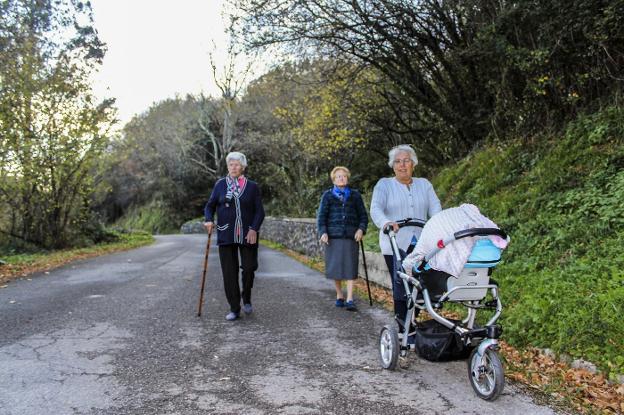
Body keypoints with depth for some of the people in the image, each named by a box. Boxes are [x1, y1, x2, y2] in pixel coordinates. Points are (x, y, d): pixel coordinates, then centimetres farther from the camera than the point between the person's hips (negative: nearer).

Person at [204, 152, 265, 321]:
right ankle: (234, 309, 11)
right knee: (229, 272, 1)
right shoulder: (220, 184, 5)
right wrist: (209, 220, -11)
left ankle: (246, 299, 27)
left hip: (247, 235, -1)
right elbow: (210, 206, 9)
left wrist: (254, 229, -13)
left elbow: (259, 211, 1)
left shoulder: (252, 186, 3)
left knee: (249, 268, -1)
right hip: (226, 235, 1)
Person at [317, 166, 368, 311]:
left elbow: (363, 215, 11)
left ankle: (350, 299, -6)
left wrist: (361, 229, -6)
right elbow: (321, 216, 4)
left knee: (350, 267, -6)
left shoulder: (355, 195, 11)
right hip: (333, 236, 0)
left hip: (351, 236, 0)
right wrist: (323, 232, -11)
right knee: (335, 267, 5)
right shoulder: (328, 195, 9)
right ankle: (339, 295, 22)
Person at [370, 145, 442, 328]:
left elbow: (435, 208, 5)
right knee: (400, 287, -7)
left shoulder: (424, 184, 17)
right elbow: (375, 209, -9)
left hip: (421, 244, 3)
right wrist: (386, 223, -31)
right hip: (396, 245, -3)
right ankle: (403, 328, 0)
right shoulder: (384, 184, 7)